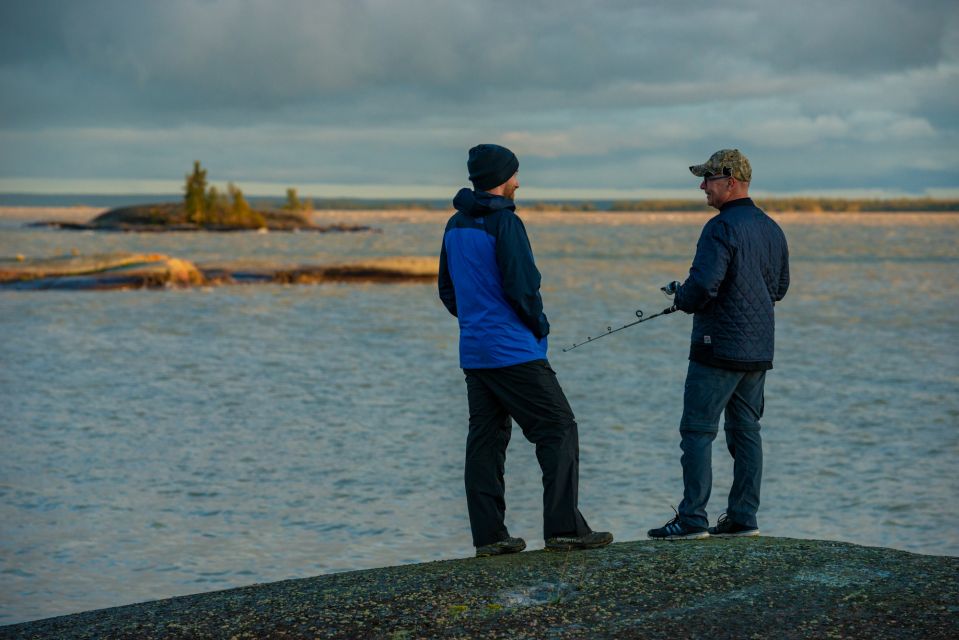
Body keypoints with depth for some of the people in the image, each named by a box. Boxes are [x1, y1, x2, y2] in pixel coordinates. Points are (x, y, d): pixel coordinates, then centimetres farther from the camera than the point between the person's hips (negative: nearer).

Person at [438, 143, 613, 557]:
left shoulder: (455, 226, 12)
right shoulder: (504, 223, -14)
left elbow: (447, 291, 19)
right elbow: (521, 287, -17)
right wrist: (539, 325, -1)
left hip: (474, 352, 8)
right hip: (515, 352, -8)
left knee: (485, 441, 9)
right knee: (559, 430, -3)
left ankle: (488, 536, 8)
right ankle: (564, 529, -8)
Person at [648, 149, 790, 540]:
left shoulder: (721, 228, -16)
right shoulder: (771, 228, 12)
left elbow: (703, 285, -23)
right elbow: (779, 287, 20)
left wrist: (681, 297, -3)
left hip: (718, 347, -8)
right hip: (758, 349, 8)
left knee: (697, 430, -4)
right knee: (746, 431, 11)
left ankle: (692, 519, -6)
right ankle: (743, 518, 12)